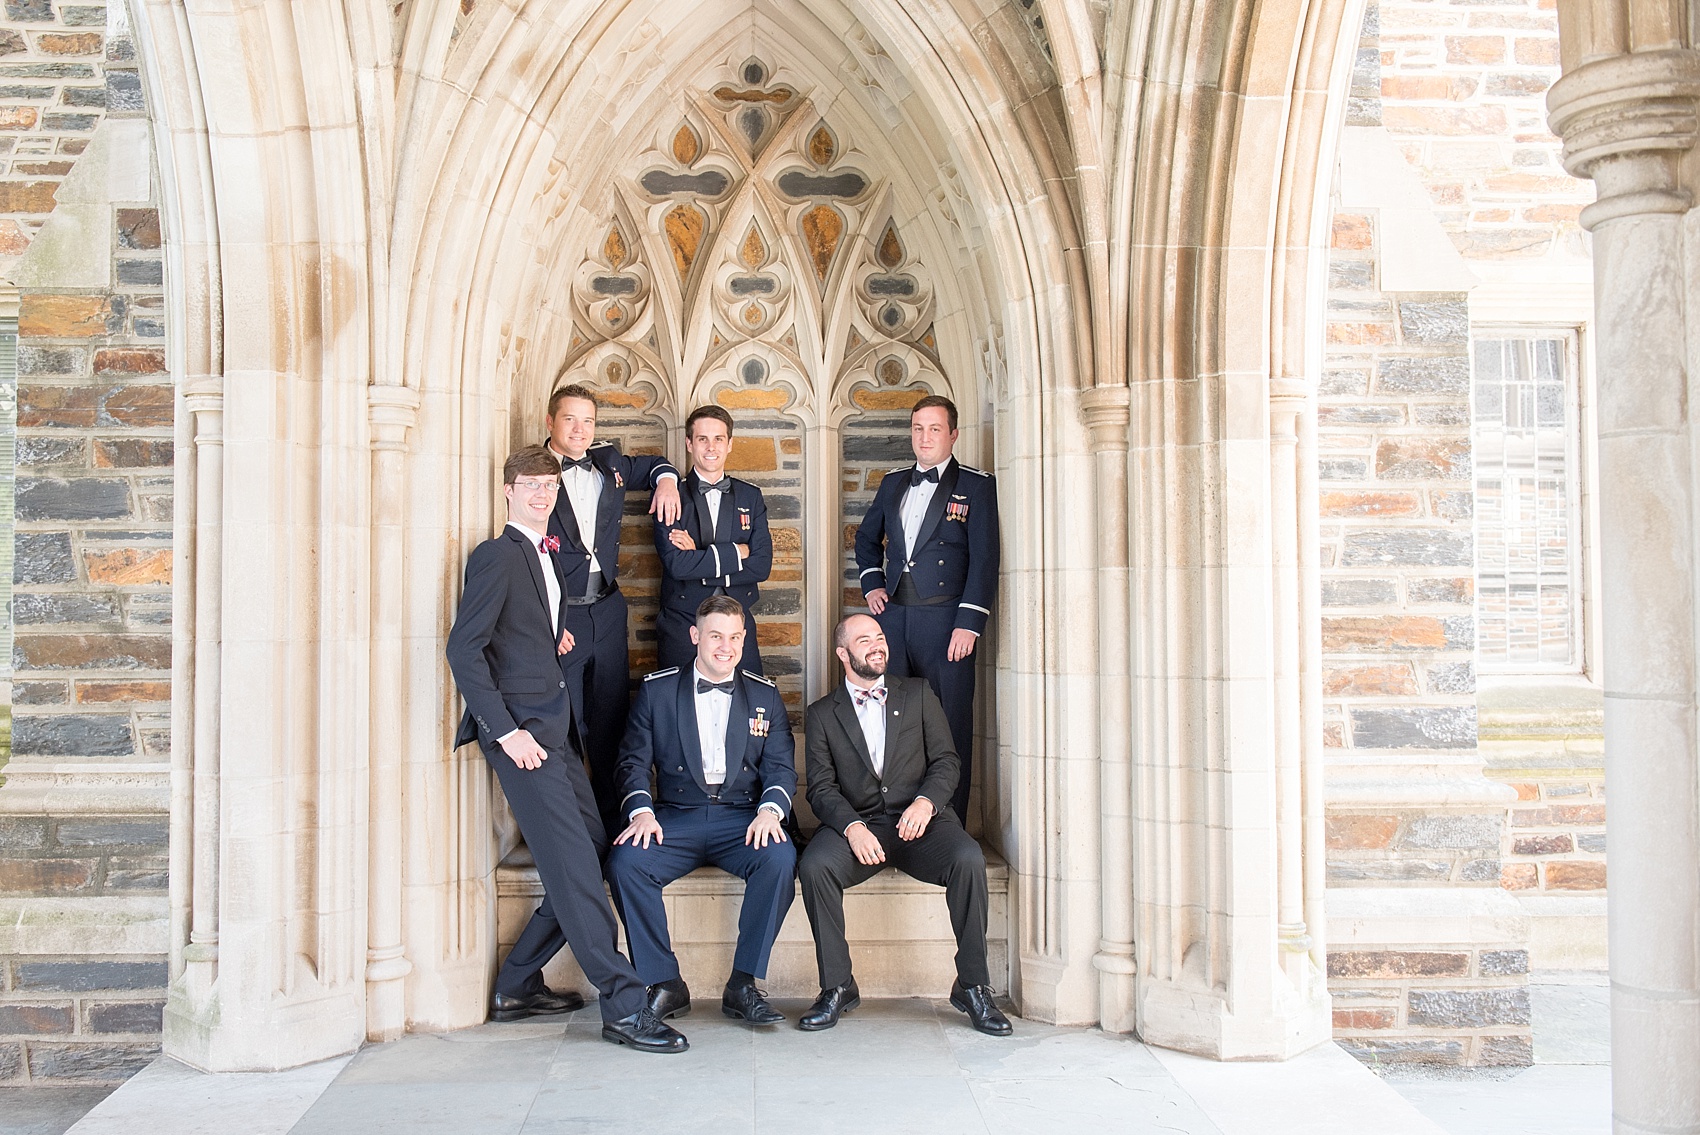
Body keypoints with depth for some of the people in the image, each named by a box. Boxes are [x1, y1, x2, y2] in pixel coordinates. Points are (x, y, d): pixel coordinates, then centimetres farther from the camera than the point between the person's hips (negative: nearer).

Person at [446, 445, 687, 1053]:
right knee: (574, 865, -10)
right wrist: (506, 730, -17)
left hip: (554, 727, 9)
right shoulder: (498, 554, -6)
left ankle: (517, 985, 18)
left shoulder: (544, 556, 20)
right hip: (522, 728, -9)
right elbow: (463, 648, -14)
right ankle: (623, 1006, -7)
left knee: (590, 855, 7)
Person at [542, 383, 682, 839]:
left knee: (611, 720, 12)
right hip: (557, 615, -5)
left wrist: (666, 478, 6)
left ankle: (616, 821, 23)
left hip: (607, 610, 6)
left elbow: (650, 464, 30)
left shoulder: (607, 461, 8)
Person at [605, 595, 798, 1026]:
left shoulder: (765, 695, 12)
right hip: (675, 816, 0)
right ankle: (665, 984, -13)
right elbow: (633, 761, 5)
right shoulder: (656, 690, 9)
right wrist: (641, 811, -15)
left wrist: (769, 811, -16)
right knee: (624, 862, -28)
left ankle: (742, 984, -18)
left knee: (781, 858, -31)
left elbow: (781, 766, 5)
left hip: (742, 817, 0)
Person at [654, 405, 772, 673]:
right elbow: (676, 565, -16)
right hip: (682, 628, -2)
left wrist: (699, 559, -10)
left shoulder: (750, 497, 8)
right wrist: (735, 551, -10)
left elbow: (762, 566, -3)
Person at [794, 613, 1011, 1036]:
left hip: (920, 823, 0)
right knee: (814, 866, -30)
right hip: (857, 825, 0)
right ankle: (837, 986, -14)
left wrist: (926, 801, -13)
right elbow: (821, 788, 2)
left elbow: (945, 760, 8)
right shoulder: (821, 714, 13)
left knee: (969, 860, -29)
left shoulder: (918, 694, 16)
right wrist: (852, 827, -18)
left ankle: (973, 986, -15)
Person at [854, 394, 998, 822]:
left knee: (950, 724, -2)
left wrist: (968, 623, -14)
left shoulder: (977, 486, 1)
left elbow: (984, 559, -7)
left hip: (945, 619, -5)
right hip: (893, 615, 5)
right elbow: (866, 537, 31)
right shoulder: (893, 483, 17)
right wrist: (871, 582, 14)